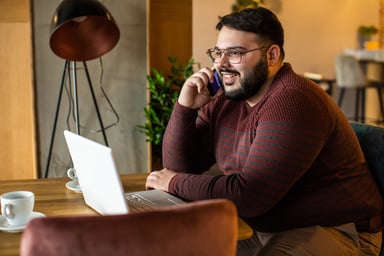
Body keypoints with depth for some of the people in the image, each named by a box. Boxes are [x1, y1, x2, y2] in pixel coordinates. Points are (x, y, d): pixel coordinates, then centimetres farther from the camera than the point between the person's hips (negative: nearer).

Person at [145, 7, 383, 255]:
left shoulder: (293, 102, -24)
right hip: (267, 233, 7)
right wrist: (185, 107, -10)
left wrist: (175, 183, -16)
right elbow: (181, 167, 3)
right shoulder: (224, 100, 2)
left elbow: (248, 195, -29)